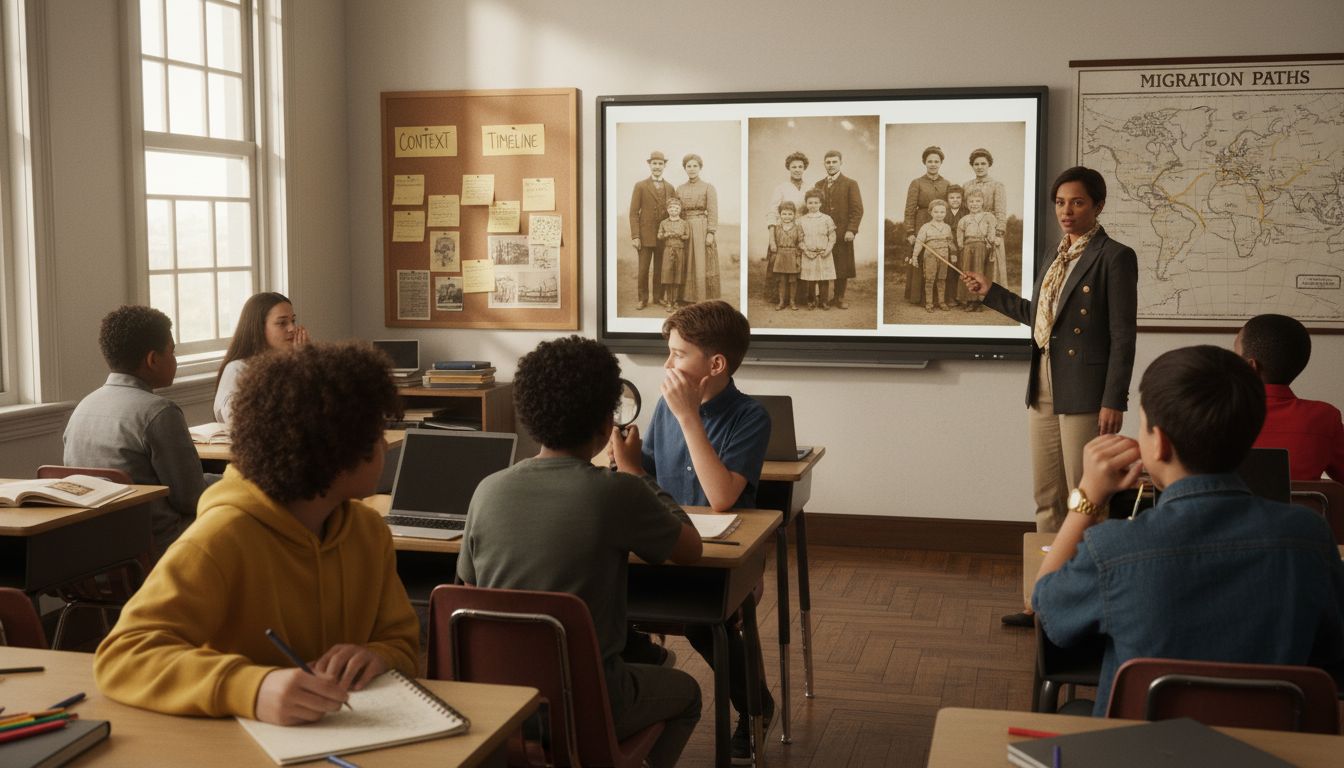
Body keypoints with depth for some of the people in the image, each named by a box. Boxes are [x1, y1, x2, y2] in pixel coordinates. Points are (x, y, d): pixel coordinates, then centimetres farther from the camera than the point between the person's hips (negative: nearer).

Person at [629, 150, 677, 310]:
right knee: (643, 270, -1)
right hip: (645, 235, -2)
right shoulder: (640, 186, 2)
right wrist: (635, 236, -10)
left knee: (660, 270, 5)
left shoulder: (670, 187, 11)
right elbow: (634, 213, -2)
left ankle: (659, 298, 14)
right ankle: (643, 299, 8)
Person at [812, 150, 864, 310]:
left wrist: (851, 230, -14)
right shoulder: (819, 185, 13)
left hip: (842, 234, -2)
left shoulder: (850, 184, 2)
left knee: (842, 267, 2)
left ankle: (840, 298, 13)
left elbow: (857, 209, -4)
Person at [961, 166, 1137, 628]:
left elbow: (1123, 336, -12)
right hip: (1044, 393, 8)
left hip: (1084, 397, -8)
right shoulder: (1059, 256, 15)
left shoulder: (1114, 257, -9)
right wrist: (992, 294, 23)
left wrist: (1113, 402, -17)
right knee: (1047, 502, 13)